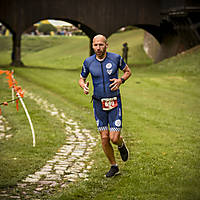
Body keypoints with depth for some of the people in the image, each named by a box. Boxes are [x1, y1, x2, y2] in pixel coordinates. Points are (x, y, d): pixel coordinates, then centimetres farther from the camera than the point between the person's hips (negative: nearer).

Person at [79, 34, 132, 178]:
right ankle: (114, 167, 20)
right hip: (99, 103, 2)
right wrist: (84, 86, -12)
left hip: (115, 103, -2)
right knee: (104, 137, 2)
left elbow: (128, 71, 10)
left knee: (114, 138, -8)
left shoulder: (116, 58, -6)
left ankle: (121, 145, 30)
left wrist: (121, 80, -10)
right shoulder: (88, 62, -3)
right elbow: (81, 79, 11)